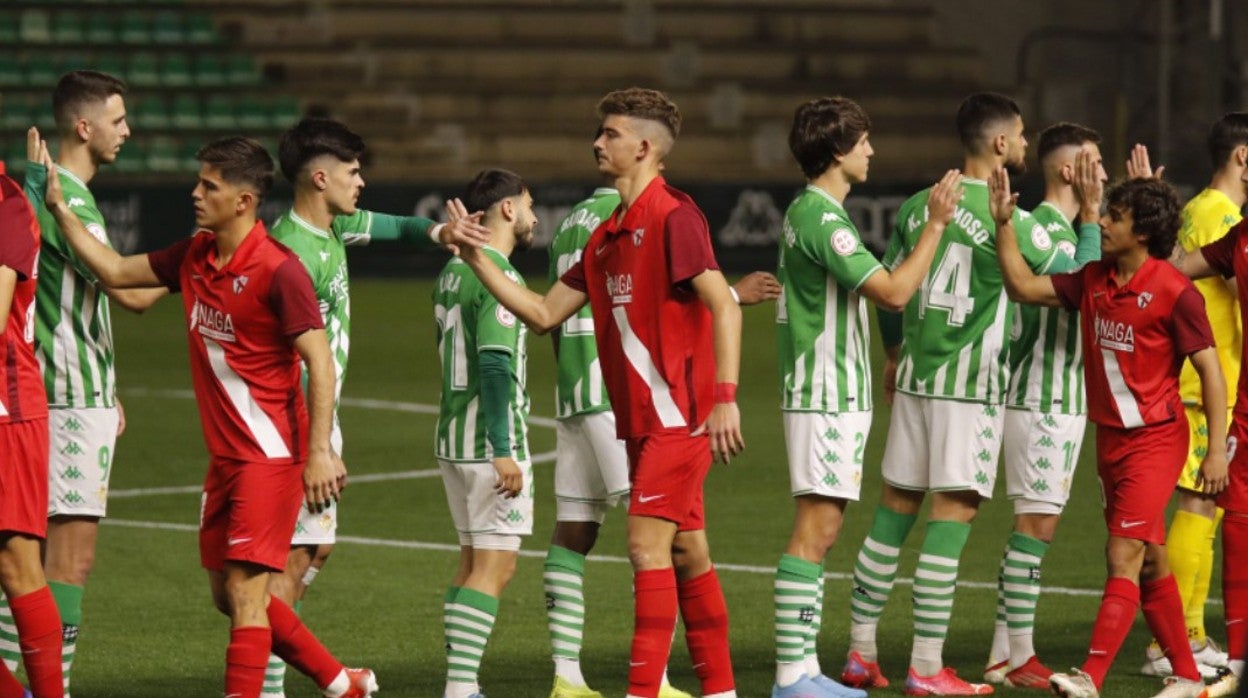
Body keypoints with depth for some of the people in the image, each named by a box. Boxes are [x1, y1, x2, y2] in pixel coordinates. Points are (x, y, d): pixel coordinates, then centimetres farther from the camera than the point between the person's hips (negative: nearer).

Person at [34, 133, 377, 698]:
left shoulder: (278, 271, -17)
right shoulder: (194, 257, 7)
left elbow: (319, 362, -19)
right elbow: (116, 272, 16)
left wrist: (321, 451, -24)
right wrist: (59, 208, 11)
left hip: (271, 454, -9)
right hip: (225, 455, 9)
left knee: (245, 589, -11)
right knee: (229, 595, 13)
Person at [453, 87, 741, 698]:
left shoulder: (673, 217, -12)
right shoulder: (607, 235, 15)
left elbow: (723, 306, -18)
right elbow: (543, 313, 17)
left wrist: (725, 397, -25)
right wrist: (478, 259, 11)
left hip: (677, 413, -9)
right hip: (641, 419, 9)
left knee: (647, 544, -13)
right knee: (686, 551, 12)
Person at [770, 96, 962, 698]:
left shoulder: (807, 211, 16)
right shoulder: (823, 218, -17)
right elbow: (894, 291, -21)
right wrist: (936, 224, -15)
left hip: (835, 394, 10)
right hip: (825, 398, -10)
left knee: (821, 529, 11)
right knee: (816, 528, -10)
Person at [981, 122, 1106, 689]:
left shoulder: (1064, 228, 15)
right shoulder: (1042, 228, -16)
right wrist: (1090, 215, -23)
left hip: (1062, 400, 10)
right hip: (1041, 400, -10)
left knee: (1035, 524, 11)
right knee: (1036, 523, -7)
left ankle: (1005, 653, 15)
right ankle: (1019, 658, -4)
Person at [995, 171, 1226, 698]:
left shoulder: (1175, 292, -14)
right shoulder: (1094, 281, 5)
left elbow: (1210, 370, -13)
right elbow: (1023, 287, 9)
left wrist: (1217, 450, -15)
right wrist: (1003, 223, 2)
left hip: (1155, 438, -7)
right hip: (1110, 438, 7)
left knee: (1124, 555, -14)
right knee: (1148, 562, 12)